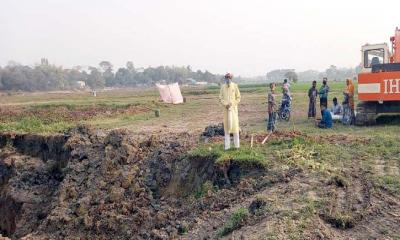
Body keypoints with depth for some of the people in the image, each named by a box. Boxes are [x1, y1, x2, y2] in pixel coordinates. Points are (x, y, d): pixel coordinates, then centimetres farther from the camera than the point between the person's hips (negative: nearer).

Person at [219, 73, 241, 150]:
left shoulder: (235, 86, -3)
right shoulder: (222, 87, 4)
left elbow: (238, 98, 0)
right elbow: (220, 98, 5)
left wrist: (232, 104, -11)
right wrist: (225, 104, -11)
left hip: (233, 108, -2)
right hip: (226, 109, 2)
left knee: (235, 125, -4)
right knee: (226, 126, 2)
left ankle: (237, 145, 4)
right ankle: (227, 145, 6)